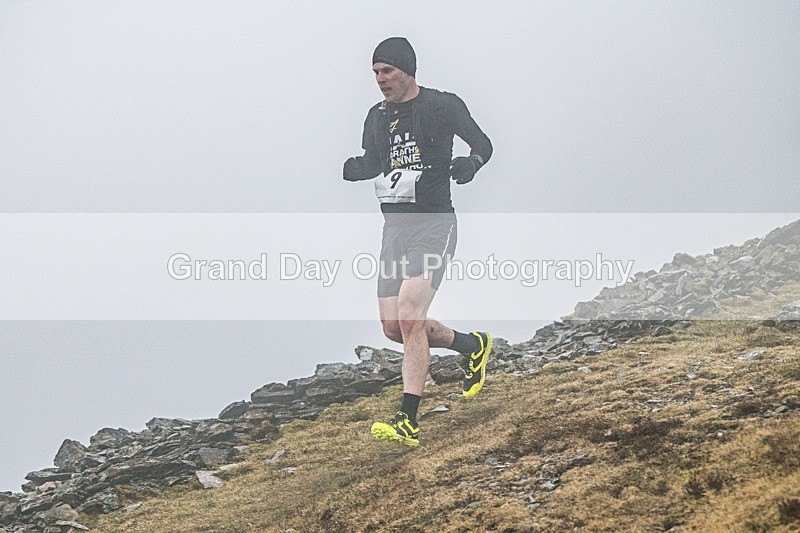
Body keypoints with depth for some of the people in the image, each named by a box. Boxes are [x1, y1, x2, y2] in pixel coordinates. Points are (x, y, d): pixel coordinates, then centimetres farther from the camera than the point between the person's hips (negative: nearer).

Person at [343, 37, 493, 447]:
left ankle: (408, 422, -18)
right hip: (394, 225, 7)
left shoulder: (442, 105, -3)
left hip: (433, 223, -7)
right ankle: (472, 345, 30)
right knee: (393, 327, 5)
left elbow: (483, 144, -6)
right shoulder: (378, 116, 15)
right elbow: (369, 164, 10)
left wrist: (470, 162, -28)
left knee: (409, 317, -20)